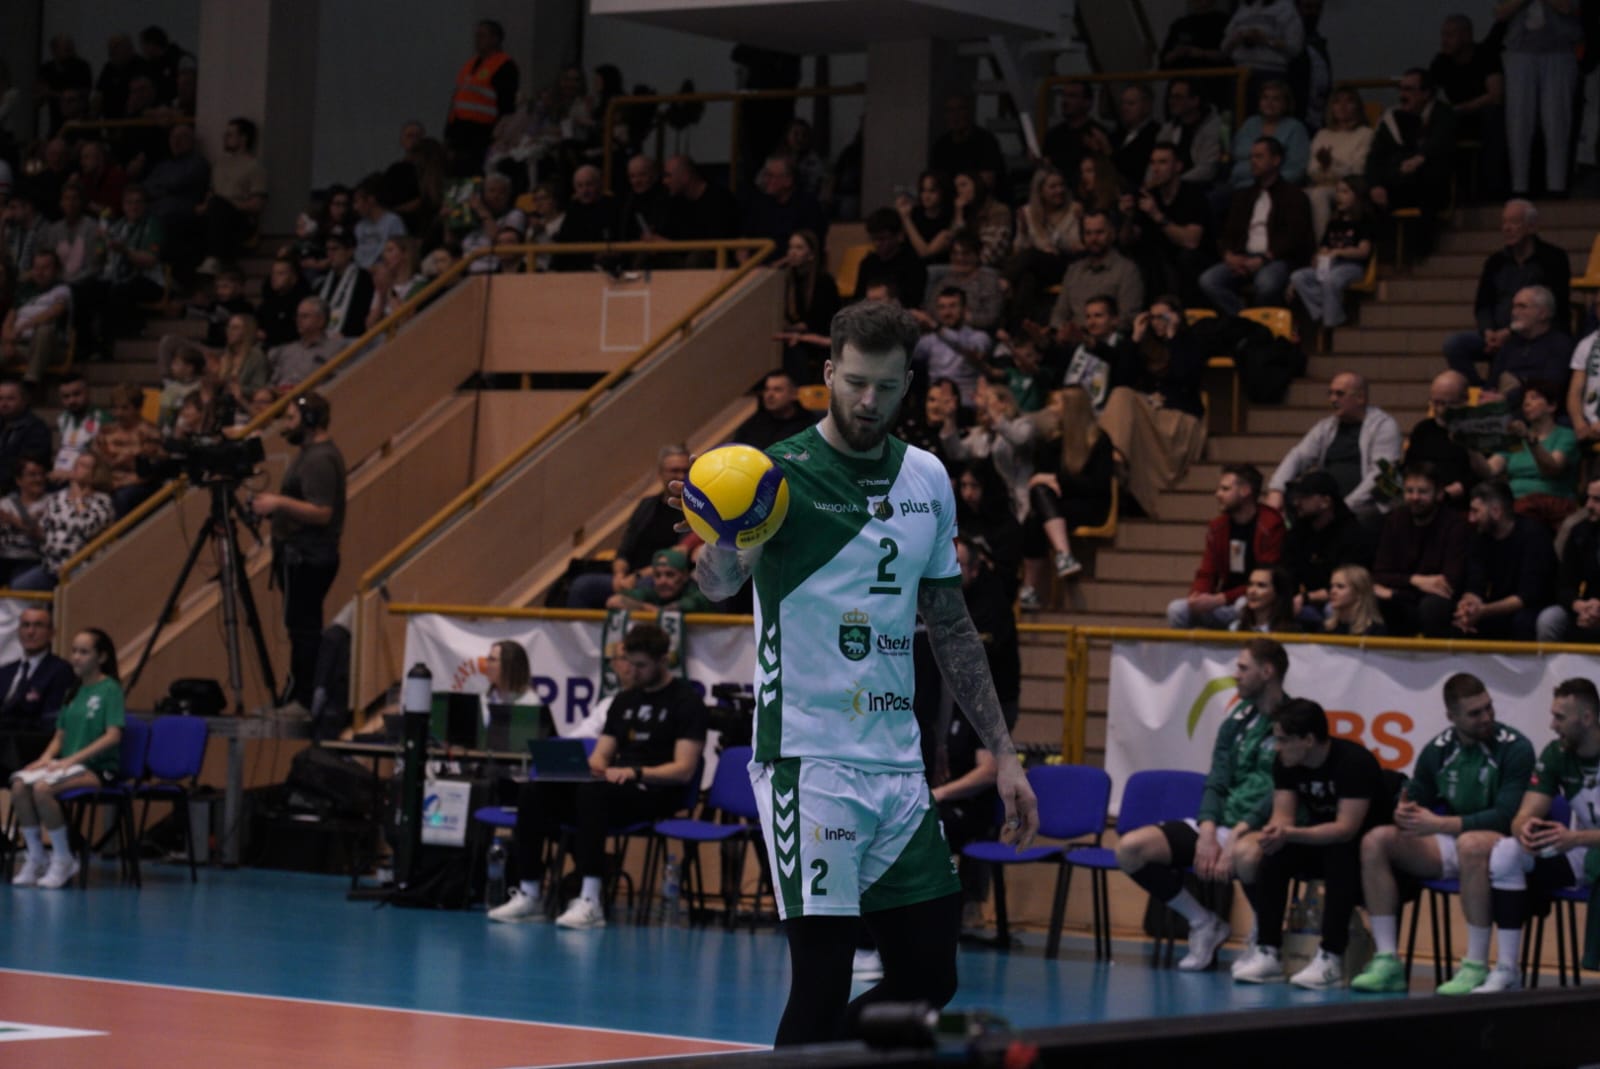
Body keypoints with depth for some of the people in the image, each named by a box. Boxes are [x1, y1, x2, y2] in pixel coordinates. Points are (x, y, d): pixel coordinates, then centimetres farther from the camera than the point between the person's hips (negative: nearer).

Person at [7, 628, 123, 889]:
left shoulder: (110, 689, -4)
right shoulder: (74, 691, 18)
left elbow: (113, 736, -14)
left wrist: (72, 760, -20)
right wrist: (46, 758, -3)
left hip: (99, 768, -6)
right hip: (68, 764, 6)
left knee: (42, 788, -33)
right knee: (19, 786, -22)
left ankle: (63, 860, -17)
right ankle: (36, 858, -11)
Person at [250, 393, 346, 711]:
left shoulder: (319, 460, -17)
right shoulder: (314, 452, 17)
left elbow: (321, 513, -24)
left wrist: (281, 503, -26)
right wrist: (275, 505, 15)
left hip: (305, 559, -11)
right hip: (305, 556, 11)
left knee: (303, 628, -9)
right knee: (305, 629, 12)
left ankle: (301, 700, -9)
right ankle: (299, 698, 15)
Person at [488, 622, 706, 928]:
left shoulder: (685, 701, -2)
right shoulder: (625, 700, 20)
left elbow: (683, 770, -11)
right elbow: (602, 756, 18)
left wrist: (635, 772, -26)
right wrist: (591, 766, -7)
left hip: (655, 794, -7)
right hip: (615, 785, 7)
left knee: (592, 793, -38)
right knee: (533, 792, -14)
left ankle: (590, 902, -42)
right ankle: (529, 894, -15)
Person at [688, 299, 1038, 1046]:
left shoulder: (927, 478, 8)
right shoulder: (784, 473, -10)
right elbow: (720, 582, -29)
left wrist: (1002, 753, 13)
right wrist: (721, 543, -52)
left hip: (900, 764, 6)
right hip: (809, 765, -6)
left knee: (928, 978, 7)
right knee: (822, 984, -9)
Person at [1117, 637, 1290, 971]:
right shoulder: (1238, 718, 14)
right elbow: (1217, 781, 9)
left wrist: (1237, 835, -23)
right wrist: (1207, 833, -8)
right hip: (1220, 823, 7)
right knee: (1130, 849, -12)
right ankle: (1203, 924, 4)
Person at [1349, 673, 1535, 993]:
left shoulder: (1515, 748, -9)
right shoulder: (1437, 750, 6)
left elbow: (1506, 815, -18)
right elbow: (1414, 802, 11)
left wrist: (1439, 824, -24)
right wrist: (1404, 814, -16)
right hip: (1446, 847, 6)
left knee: (1471, 843, -40)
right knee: (1375, 841, -14)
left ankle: (1476, 967, -36)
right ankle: (1387, 962, -19)